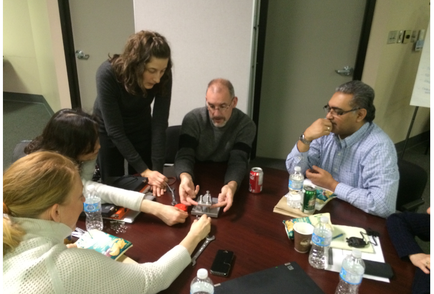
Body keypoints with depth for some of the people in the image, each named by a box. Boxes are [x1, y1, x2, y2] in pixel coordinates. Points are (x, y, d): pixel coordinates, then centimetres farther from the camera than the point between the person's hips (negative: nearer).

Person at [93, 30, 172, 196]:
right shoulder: (107, 74, -34)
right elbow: (115, 130, -30)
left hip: (141, 130, 2)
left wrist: (157, 168, -27)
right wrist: (144, 170, -30)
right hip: (108, 132, -2)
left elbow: (159, 124, -23)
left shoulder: (163, 76, -27)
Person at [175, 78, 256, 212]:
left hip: (225, 182, 0)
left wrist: (231, 185, -45)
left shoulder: (246, 125, -11)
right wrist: (185, 177, -44)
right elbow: (184, 155, -20)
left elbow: (238, 161, -21)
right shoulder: (192, 119, -11)